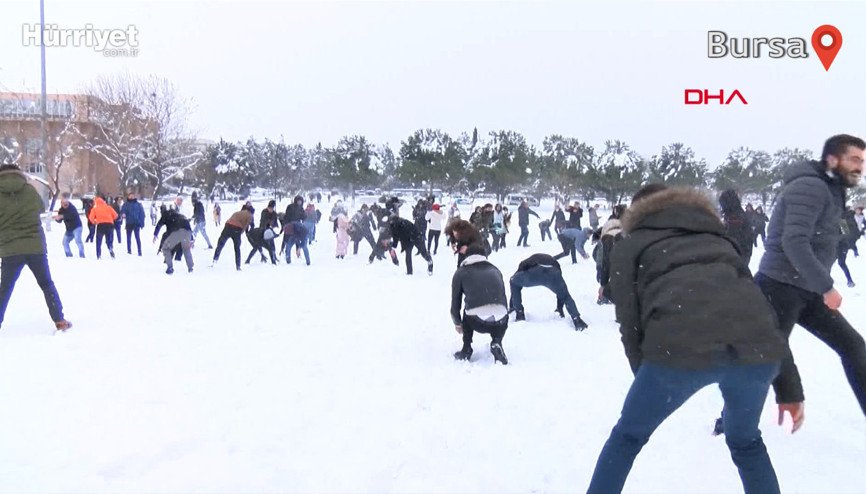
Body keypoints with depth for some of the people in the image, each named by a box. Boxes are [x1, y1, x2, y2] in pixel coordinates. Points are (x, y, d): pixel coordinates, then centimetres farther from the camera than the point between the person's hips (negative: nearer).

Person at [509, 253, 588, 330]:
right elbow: (561, 291, 47)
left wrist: (511, 306, 51)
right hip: (553, 273, 2)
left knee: (514, 282, 28)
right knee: (566, 296, 26)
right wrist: (560, 308, 57)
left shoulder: (525, 263, 42)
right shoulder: (553, 261, 45)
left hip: (532, 273, -1)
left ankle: (519, 313, 23)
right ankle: (577, 320, 6)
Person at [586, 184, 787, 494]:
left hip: (679, 347, -3)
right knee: (746, 441, 31)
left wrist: (646, 376, 28)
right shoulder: (717, 237, 35)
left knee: (628, 437, 23)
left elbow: (629, 322, 15)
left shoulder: (631, 245, 26)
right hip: (757, 346, 4)